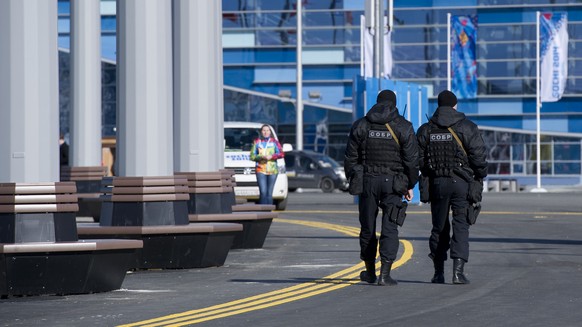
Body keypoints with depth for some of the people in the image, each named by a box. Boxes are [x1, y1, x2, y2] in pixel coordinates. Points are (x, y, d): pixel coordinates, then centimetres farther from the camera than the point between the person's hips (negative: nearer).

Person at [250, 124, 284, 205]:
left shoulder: (274, 142, 10)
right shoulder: (257, 142, 10)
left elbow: (281, 154, 1)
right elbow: (252, 156, 7)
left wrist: (271, 156, -14)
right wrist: (260, 157, -12)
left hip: (272, 170, 1)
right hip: (261, 170, -1)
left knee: (269, 193, 1)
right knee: (263, 192, -13)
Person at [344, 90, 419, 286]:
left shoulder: (360, 125, 4)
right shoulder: (403, 127, -2)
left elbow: (350, 158, 5)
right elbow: (412, 160, -3)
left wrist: (353, 181, 15)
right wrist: (410, 185, 6)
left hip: (367, 181, 2)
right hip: (392, 182, -2)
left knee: (367, 227, 13)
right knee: (390, 228, -1)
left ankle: (370, 271, 23)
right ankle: (384, 274, -9)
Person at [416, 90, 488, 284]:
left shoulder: (426, 130, 4)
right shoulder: (467, 127, -5)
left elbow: (419, 159, 4)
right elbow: (479, 155, -8)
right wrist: (480, 177, 7)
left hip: (437, 183, 3)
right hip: (462, 183, -3)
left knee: (439, 228, 12)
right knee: (461, 227, -1)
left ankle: (438, 273, 15)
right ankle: (458, 271, -12)